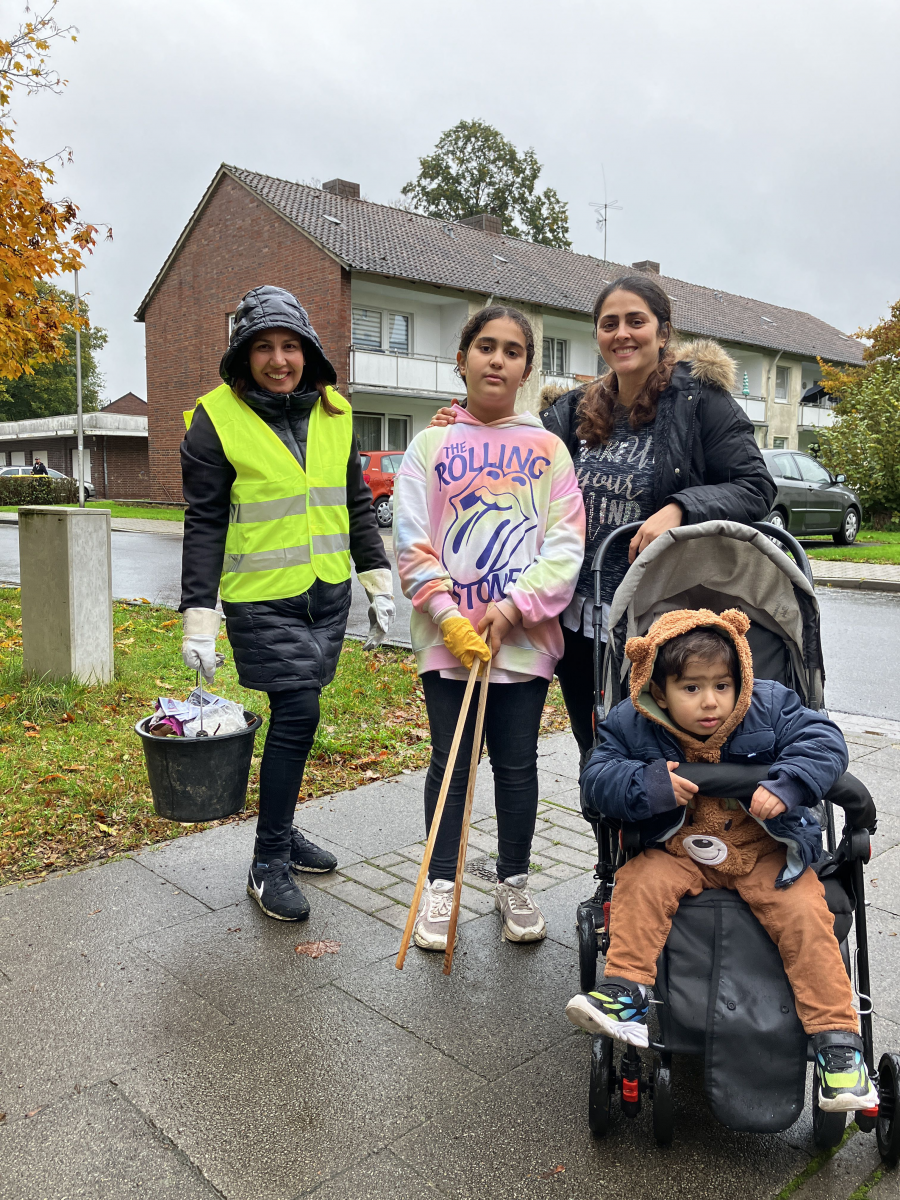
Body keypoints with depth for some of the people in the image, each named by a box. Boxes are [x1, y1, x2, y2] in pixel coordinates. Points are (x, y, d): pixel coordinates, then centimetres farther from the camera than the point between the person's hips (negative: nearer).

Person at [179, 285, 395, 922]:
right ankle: (269, 864, 6)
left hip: (328, 593, 5)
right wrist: (199, 618, -12)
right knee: (297, 714, -10)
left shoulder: (335, 413, 8)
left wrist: (379, 580, 11)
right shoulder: (218, 418, -7)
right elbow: (204, 524, -8)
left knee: (296, 715, 13)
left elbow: (357, 503, 15)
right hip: (262, 599, -5)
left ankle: (280, 829, 31)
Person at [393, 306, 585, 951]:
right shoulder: (431, 445, 5)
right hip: (448, 638, 0)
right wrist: (450, 619, -13)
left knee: (517, 765, 12)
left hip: (526, 638, 1)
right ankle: (441, 886, 26)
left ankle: (515, 884, 29)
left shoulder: (547, 448, 7)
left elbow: (566, 542, -1)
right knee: (451, 763, 10)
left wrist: (514, 608, -13)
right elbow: (412, 544, -1)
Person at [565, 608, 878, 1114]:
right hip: (680, 852, 1)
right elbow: (597, 778, -12)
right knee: (639, 883, -23)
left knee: (804, 912, -20)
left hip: (765, 850, 0)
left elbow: (824, 740, -11)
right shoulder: (633, 726, -11)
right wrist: (649, 785, -30)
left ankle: (838, 1038, -10)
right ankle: (624, 997, -18)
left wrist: (786, 787, -27)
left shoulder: (771, 708, -9)